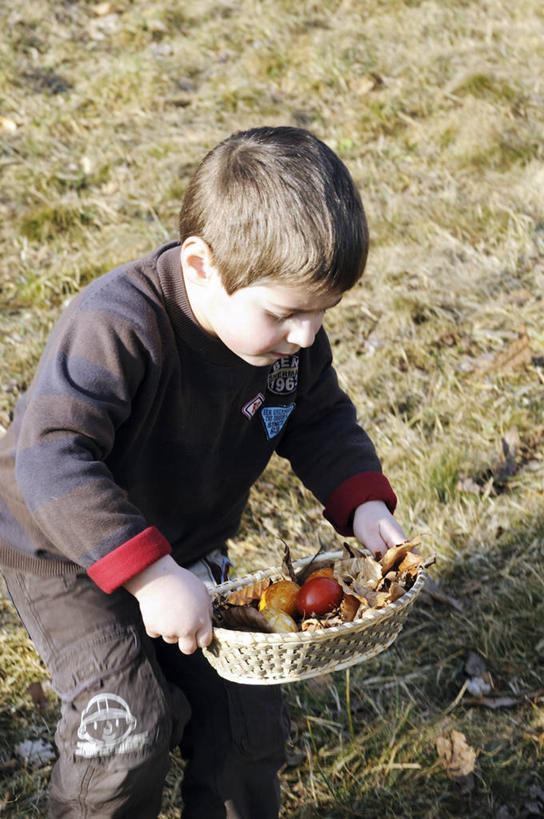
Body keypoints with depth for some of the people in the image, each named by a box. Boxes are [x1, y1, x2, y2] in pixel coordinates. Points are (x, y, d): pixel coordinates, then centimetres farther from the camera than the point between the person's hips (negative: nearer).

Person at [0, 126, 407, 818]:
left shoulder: (289, 333, -13)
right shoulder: (115, 327, -35)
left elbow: (321, 421, 4)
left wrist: (363, 505, -14)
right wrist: (150, 576, -46)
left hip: (188, 551, 6)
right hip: (65, 554, -6)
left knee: (249, 722, 7)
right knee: (127, 728, -16)